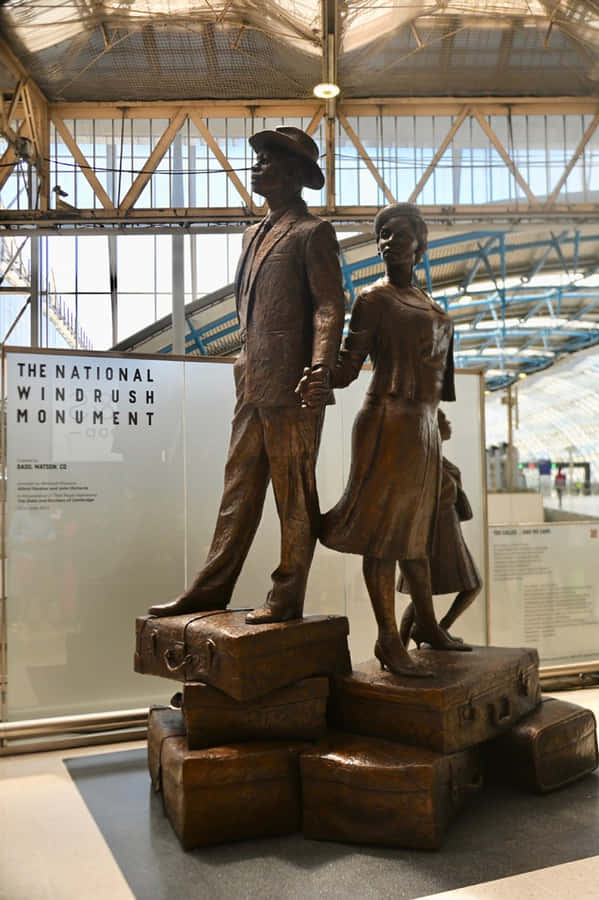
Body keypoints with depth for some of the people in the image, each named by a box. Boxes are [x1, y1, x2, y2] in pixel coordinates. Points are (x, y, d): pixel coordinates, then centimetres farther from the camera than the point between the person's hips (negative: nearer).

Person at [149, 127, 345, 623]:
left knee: (295, 495, 1)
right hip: (253, 385, 8)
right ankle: (212, 588, 19)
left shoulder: (313, 232, -2)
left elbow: (330, 306, -10)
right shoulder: (255, 233, 22)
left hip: (293, 387, -8)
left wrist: (320, 369, -21)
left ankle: (287, 597, 10)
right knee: (239, 490, 11)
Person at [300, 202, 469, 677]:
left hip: (425, 427, 8)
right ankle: (388, 640, 3)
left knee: (417, 527, 15)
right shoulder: (374, 298, -4)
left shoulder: (428, 303, 18)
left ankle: (428, 623, 27)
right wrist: (321, 383, -31)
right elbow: (350, 363, -13)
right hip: (389, 422, -8)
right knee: (384, 528, -4)